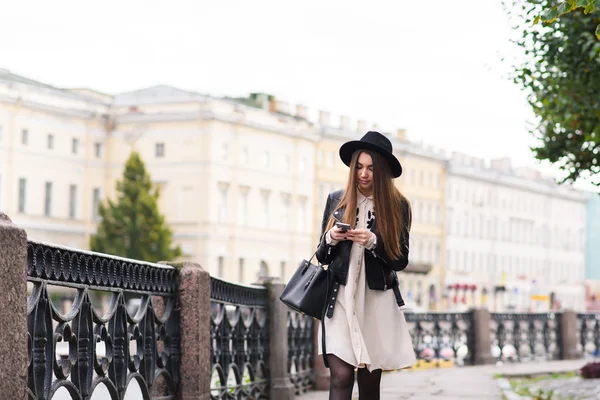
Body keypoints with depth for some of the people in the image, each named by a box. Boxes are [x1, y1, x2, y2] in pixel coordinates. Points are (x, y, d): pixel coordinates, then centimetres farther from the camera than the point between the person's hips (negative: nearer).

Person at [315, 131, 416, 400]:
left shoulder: (397, 206, 4)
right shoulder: (336, 201, 8)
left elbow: (401, 260, 2)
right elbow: (322, 257, 13)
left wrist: (373, 242, -14)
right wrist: (330, 239, -9)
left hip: (377, 302, 0)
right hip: (340, 299, 0)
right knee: (341, 377, -13)